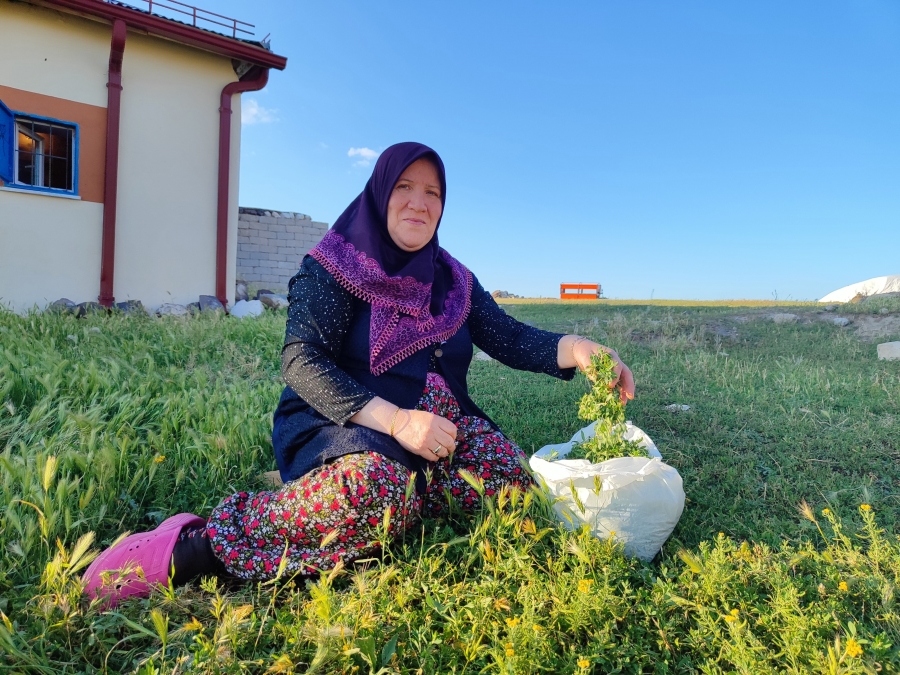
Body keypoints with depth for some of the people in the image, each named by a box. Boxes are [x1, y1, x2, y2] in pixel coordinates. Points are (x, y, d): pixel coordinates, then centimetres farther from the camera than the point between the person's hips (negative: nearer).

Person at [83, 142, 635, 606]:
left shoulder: (452, 279, 12)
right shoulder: (332, 268, -5)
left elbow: (510, 338, 5)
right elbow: (301, 361, -17)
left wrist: (574, 348, -16)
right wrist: (394, 419, -30)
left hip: (439, 423, 6)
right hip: (339, 424, -6)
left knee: (513, 474, -21)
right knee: (378, 487, -39)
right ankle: (198, 545, -25)